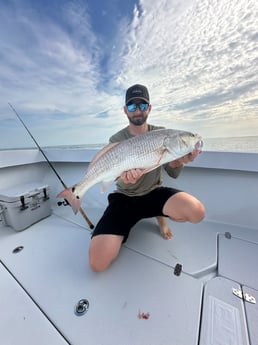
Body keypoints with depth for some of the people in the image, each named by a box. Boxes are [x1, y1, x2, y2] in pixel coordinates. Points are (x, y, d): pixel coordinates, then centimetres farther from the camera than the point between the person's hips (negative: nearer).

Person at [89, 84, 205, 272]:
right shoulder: (116, 140, -4)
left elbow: (173, 173, -3)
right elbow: (120, 178, -10)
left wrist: (179, 161, -27)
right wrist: (125, 178, -35)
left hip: (154, 193, 2)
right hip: (125, 198, -1)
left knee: (196, 212, -28)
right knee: (98, 263, -15)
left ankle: (161, 215, 8)